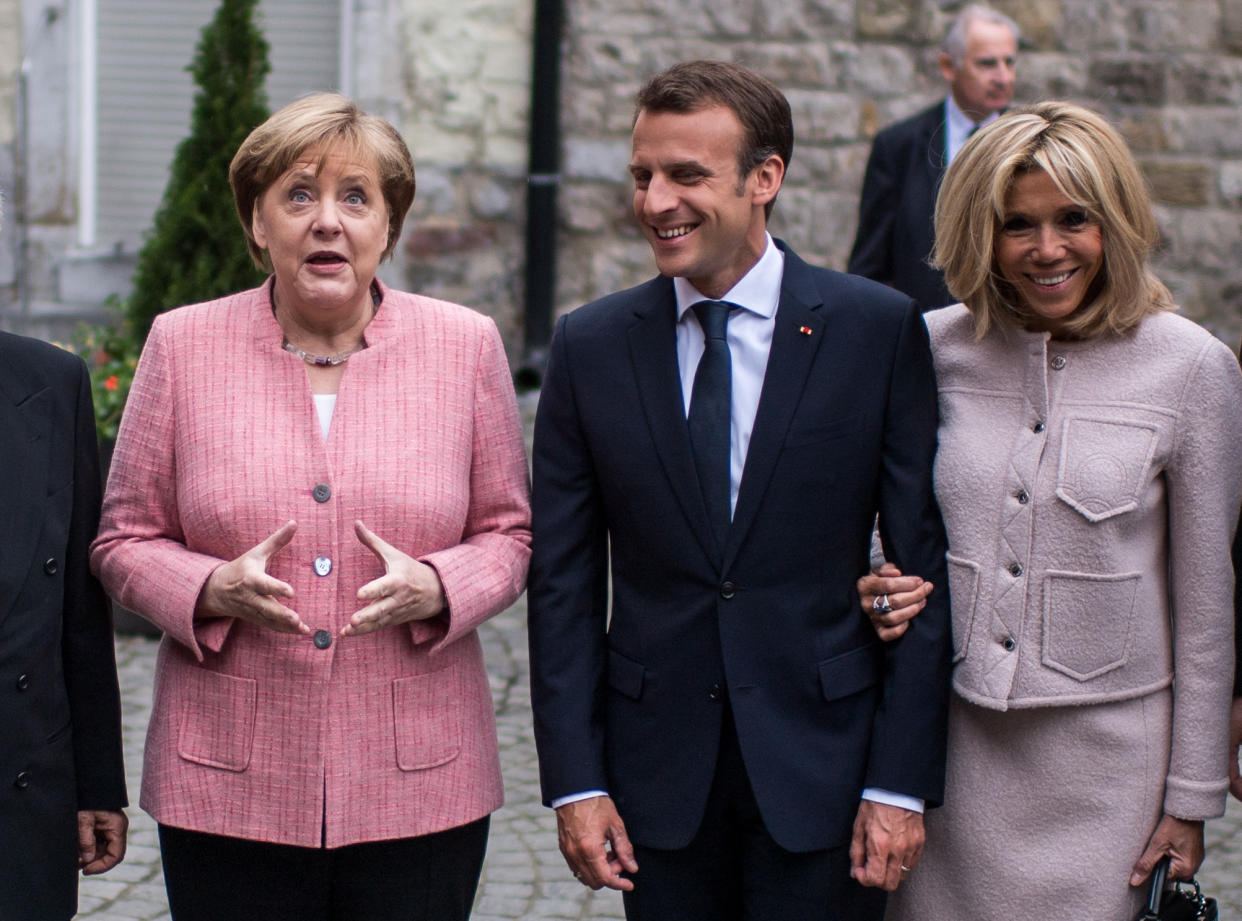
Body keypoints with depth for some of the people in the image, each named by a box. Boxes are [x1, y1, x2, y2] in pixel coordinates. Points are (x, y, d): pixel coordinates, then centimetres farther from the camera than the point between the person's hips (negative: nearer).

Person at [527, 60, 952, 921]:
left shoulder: (880, 328, -4)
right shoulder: (590, 345, 1)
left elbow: (926, 566, -4)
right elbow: (564, 581, 3)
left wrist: (901, 782, -8)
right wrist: (574, 782, -2)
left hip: (821, 757, -2)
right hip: (657, 764, 2)